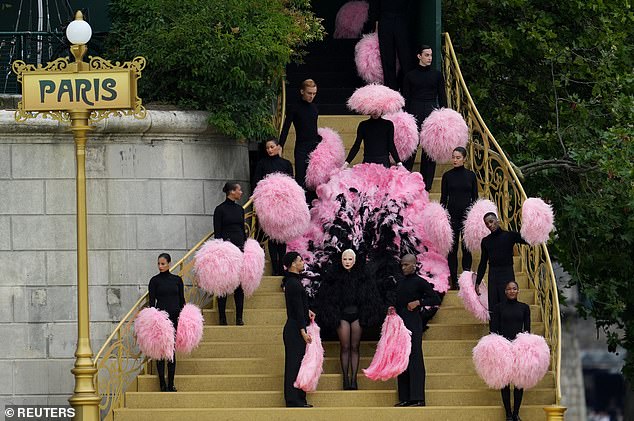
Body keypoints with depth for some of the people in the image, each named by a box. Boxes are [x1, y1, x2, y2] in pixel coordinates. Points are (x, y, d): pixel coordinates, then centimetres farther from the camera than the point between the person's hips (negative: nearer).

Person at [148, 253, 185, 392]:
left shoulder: (177, 280, 9)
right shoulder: (155, 280, 1)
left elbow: (182, 300, 11)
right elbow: (151, 301, -3)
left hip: (174, 317, 2)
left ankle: (171, 384, 5)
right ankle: (163, 384, 3)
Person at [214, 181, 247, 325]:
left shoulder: (240, 209, 14)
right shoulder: (220, 209, -4)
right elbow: (217, 232, -6)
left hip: (240, 247, 5)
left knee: (239, 284, 3)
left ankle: (239, 317, 6)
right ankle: (222, 317, 2)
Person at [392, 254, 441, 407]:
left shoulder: (420, 282, -4)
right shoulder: (400, 283, 15)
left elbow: (436, 299, -4)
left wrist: (418, 302, -12)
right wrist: (393, 309, 4)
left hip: (413, 323, -7)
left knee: (414, 358, -10)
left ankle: (417, 398, -12)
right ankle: (405, 398, 8)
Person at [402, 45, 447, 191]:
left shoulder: (437, 75, 9)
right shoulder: (410, 76, 6)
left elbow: (442, 97, 10)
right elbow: (406, 98, 6)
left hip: (432, 113, 1)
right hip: (415, 112, -1)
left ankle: (426, 184, 5)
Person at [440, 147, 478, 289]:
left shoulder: (471, 175, 4)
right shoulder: (447, 176, 3)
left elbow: (475, 197, 7)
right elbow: (443, 197, 4)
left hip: (467, 213, 0)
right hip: (452, 213, 0)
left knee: (467, 247, 2)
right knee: (452, 248, 1)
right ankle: (454, 281, 5)